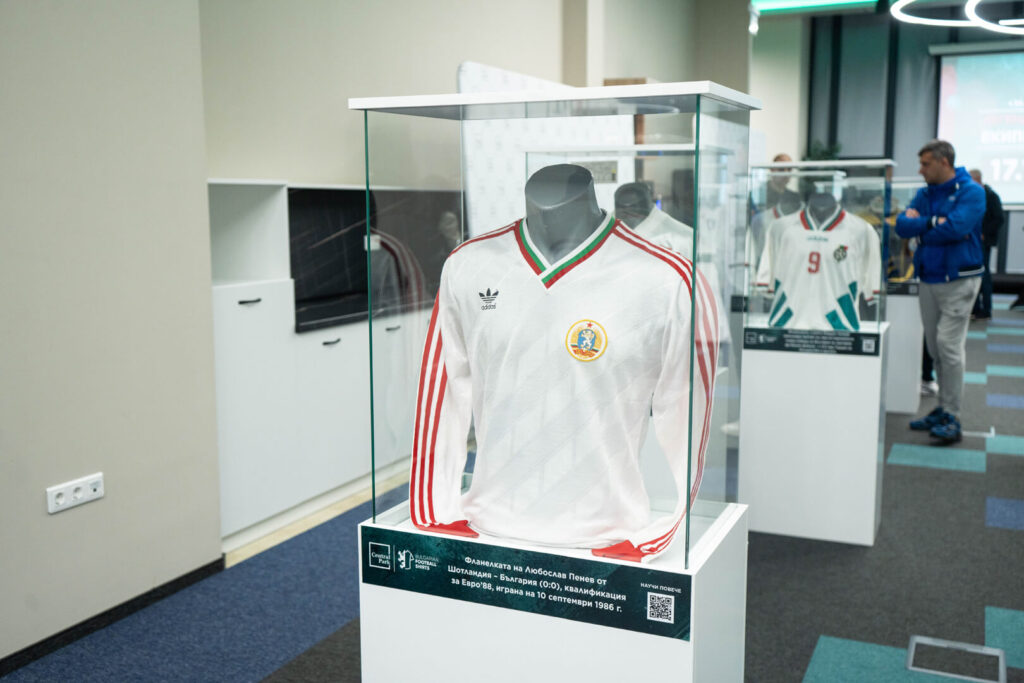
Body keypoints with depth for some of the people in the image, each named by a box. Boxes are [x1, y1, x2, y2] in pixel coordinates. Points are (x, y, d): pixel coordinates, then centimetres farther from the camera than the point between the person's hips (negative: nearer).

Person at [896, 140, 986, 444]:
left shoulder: (971, 192, -8)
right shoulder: (925, 194, 10)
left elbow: (956, 228, -23)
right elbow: (902, 226, -1)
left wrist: (919, 225, -9)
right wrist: (934, 221, -15)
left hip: (958, 279, -7)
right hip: (928, 279, 7)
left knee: (949, 345, -10)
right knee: (934, 347, 10)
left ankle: (951, 419, -4)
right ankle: (943, 409, 20)